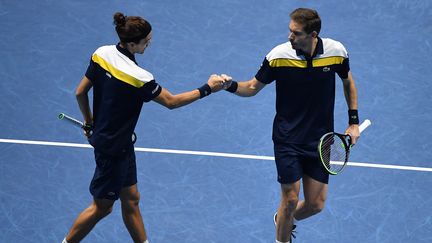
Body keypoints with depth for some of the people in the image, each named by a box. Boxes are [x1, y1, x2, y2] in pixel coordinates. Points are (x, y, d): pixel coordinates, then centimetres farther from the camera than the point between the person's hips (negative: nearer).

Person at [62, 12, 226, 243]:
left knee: (131, 199, 17)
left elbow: (80, 92, 2)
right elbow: (171, 102, -17)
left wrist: (89, 123, 18)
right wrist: (207, 89, -10)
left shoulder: (102, 54, -8)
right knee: (102, 206, 9)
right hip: (114, 148, -8)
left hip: (102, 136, 8)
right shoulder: (137, 77, -29)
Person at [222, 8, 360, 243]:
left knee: (316, 204, 6)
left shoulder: (336, 52, -10)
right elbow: (253, 87, -3)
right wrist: (232, 85, -24)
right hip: (288, 140, -2)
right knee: (291, 200, -5)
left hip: (320, 140, 2)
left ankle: (284, 220, 40)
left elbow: (348, 82, 10)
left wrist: (354, 122, 7)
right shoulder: (279, 55, -16)